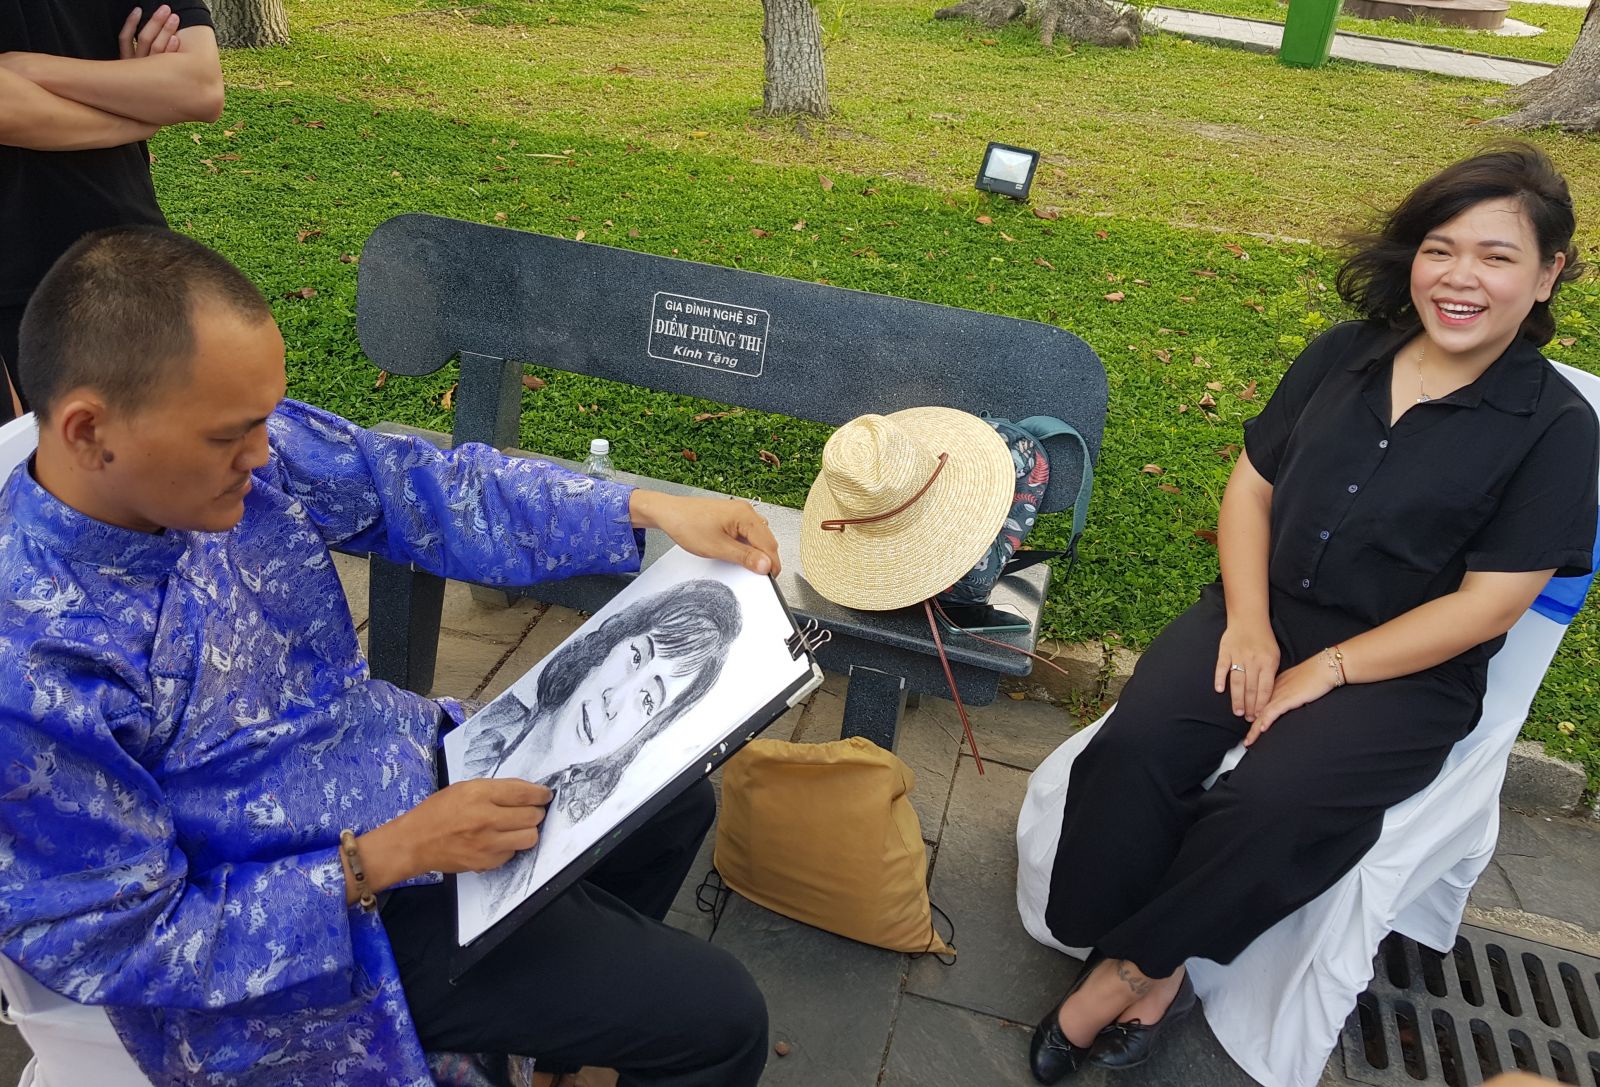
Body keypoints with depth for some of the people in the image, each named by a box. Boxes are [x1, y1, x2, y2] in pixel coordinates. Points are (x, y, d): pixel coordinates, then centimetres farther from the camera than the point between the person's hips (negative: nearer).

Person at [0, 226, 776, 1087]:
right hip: (325, 916, -7)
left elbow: (433, 493, -3)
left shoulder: (250, 451, -15)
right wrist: (383, 860, -26)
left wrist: (647, 511, -10)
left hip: (415, 758, 7)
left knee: (676, 803, 23)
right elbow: (116, 945, -22)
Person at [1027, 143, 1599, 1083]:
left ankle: (1127, 970, -8)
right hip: (1269, 610, 4)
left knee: (1271, 804, -30)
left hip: (1406, 671, -3)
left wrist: (1321, 672, -15)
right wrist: (1247, 622, -7)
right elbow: (1252, 484, 8)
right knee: (1137, 744, -24)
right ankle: (1151, 977, -10)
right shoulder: (1343, 356, 6)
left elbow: (1488, 606, -11)